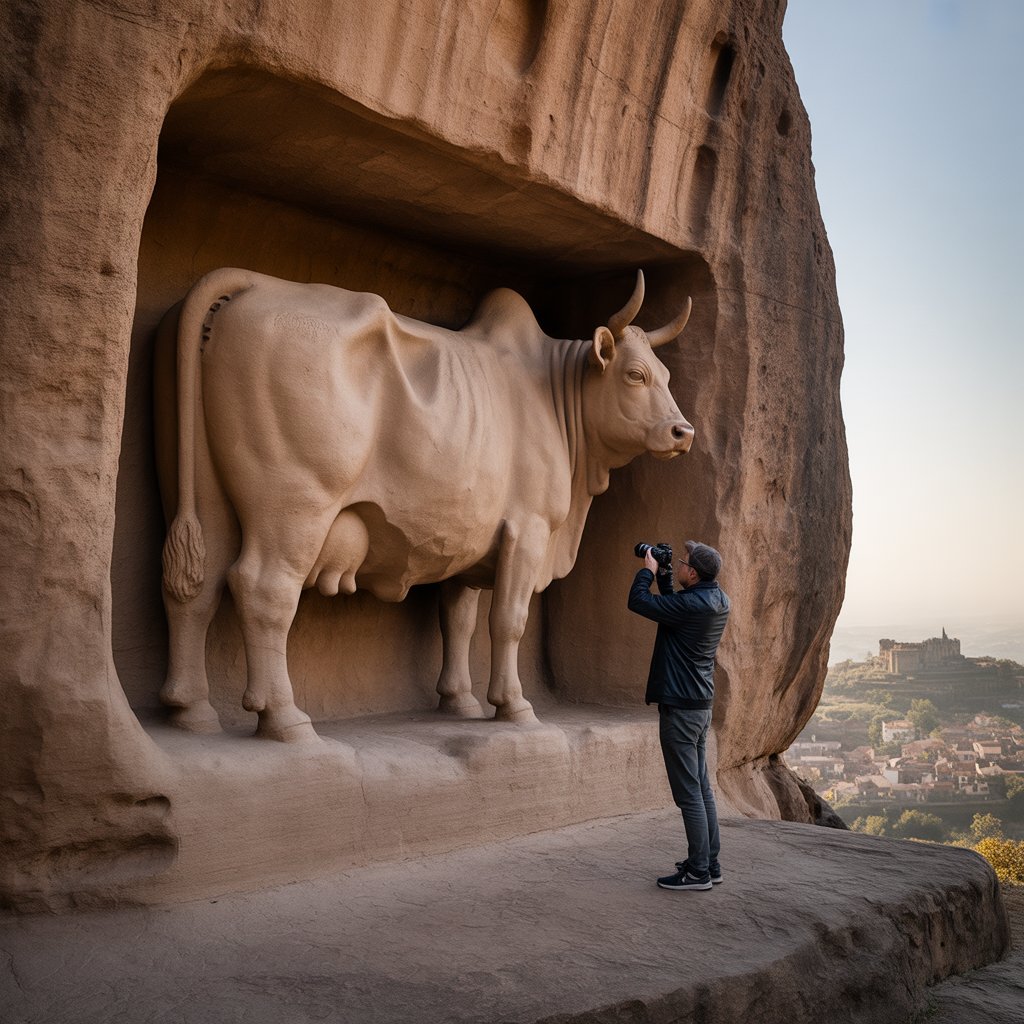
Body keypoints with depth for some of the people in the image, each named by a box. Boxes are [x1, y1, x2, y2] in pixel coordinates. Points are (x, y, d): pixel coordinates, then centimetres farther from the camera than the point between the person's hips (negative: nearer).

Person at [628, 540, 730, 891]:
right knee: (701, 787, 16)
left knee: (688, 792, -3)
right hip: (702, 703, 10)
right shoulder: (717, 600, 6)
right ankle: (709, 863, 23)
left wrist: (648, 570, -1)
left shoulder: (692, 605, -22)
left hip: (680, 705, -10)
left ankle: (699, 872, 2)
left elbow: (638, 602, -16)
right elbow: (672, 606, 20)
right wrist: (663, 576, 13)